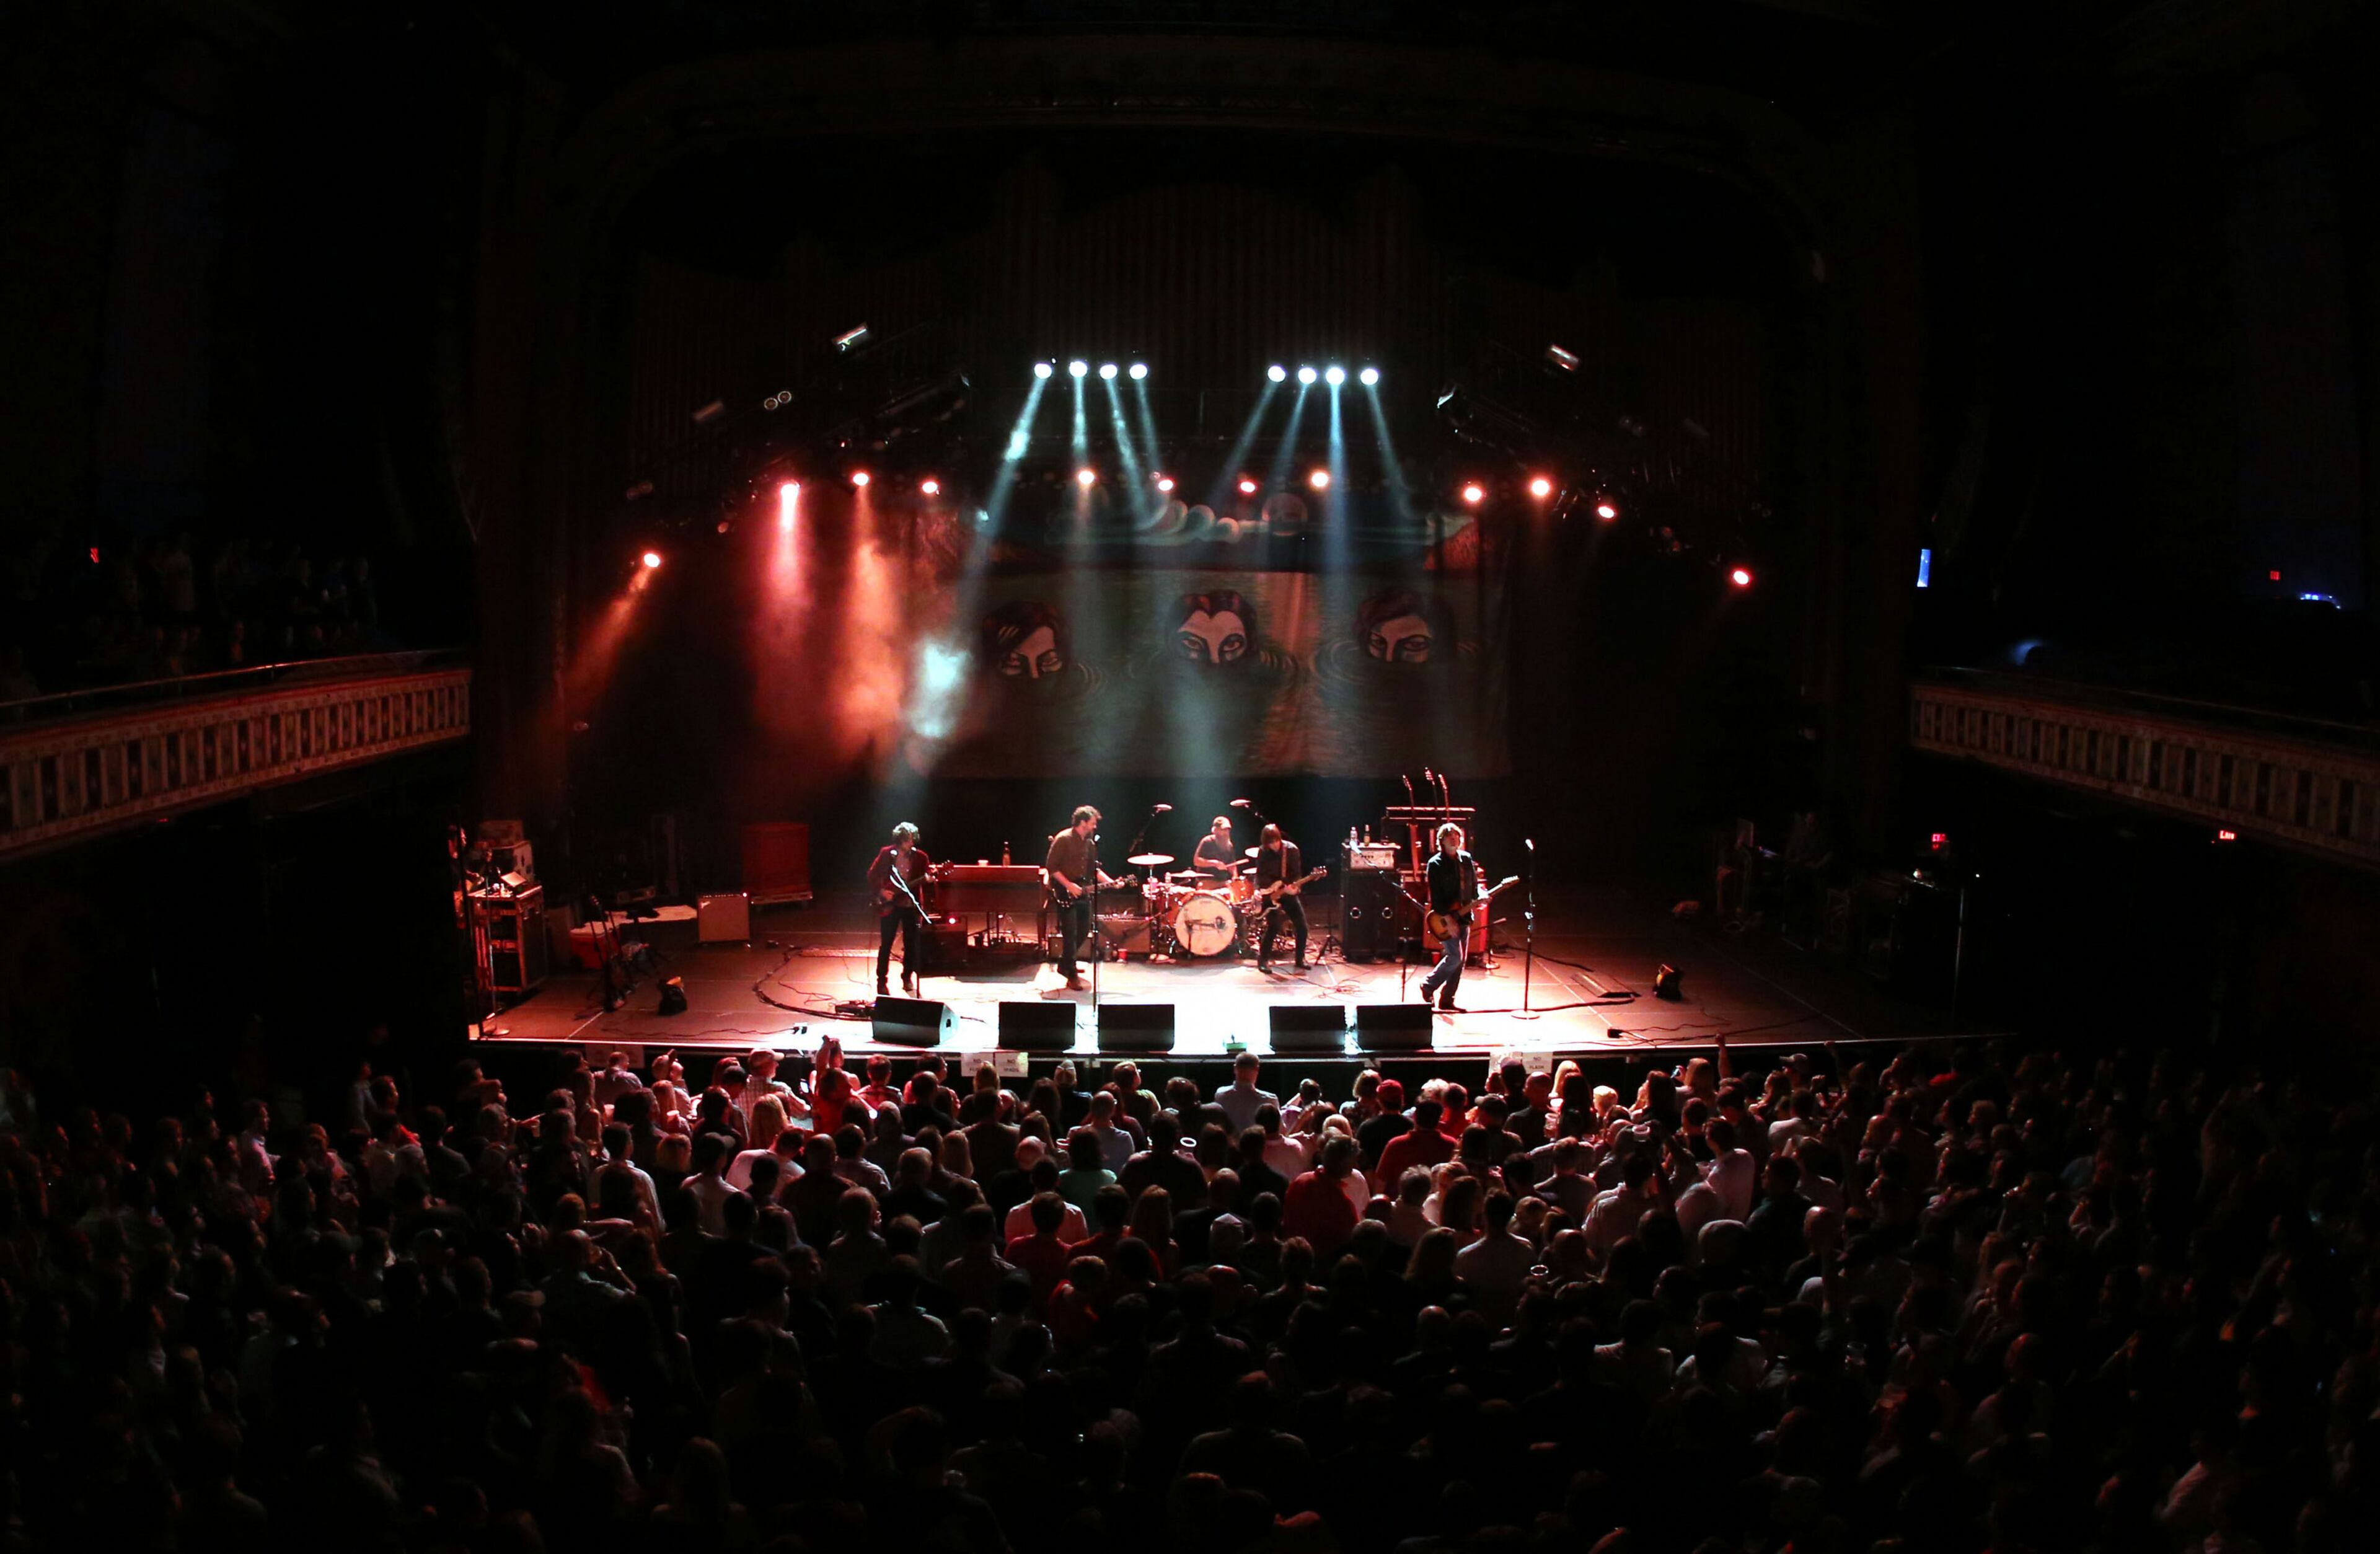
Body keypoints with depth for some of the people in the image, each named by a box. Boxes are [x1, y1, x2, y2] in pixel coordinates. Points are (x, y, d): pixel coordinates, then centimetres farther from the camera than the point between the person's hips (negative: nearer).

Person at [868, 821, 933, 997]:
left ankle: (907, 978, 22)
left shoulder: (920, 857, -2)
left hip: (911, 905, 1)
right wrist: (881, 891, -9)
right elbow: (872, 875, 3)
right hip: (889, 905, -1)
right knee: (886, 944, 1)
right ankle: (881, 981, 11)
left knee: (911, 944, 4)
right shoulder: (886, 854, -4)